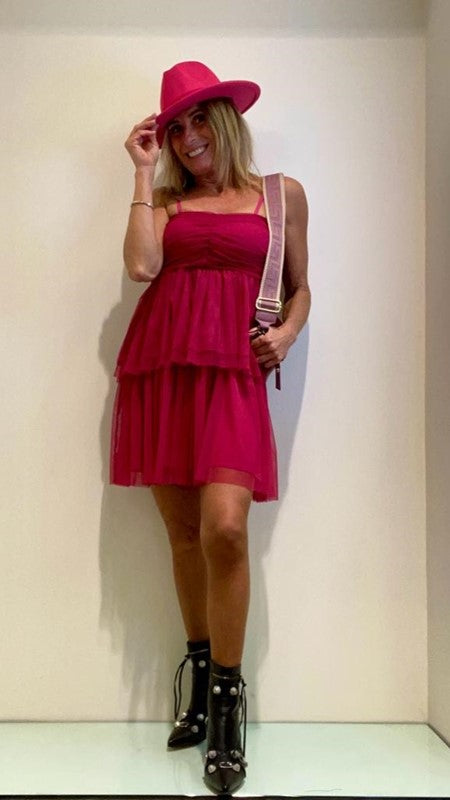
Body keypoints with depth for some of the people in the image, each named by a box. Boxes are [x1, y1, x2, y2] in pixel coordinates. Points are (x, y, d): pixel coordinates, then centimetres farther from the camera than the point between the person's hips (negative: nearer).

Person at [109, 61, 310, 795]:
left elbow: (300, 287, 19)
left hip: (231, 374, -2)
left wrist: (286, 335, -2)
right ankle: (201, 674, 23)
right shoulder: (163, 199, 17)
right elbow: (142, 266, -2)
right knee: (183, 533, 5)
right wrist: (145, 172, 7)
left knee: (225, 528, -17)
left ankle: (227, 701, 0)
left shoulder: (282, 194, 15)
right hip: (159, 369, 3)